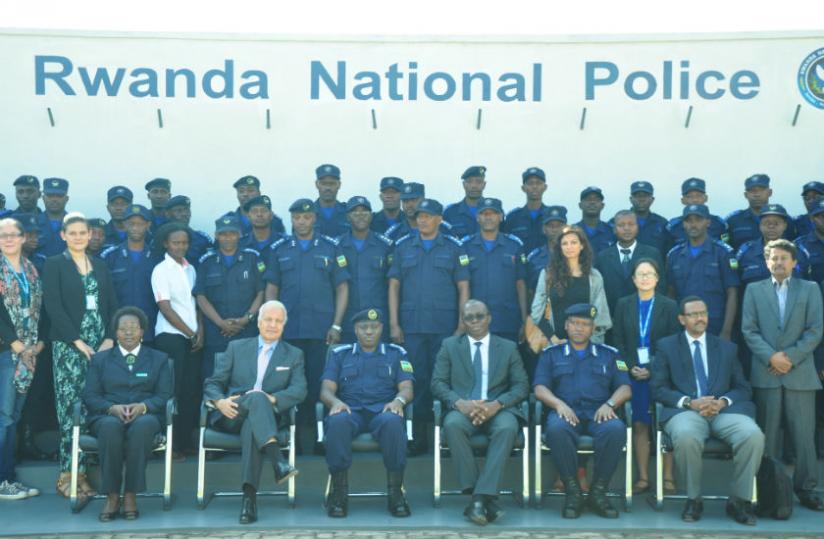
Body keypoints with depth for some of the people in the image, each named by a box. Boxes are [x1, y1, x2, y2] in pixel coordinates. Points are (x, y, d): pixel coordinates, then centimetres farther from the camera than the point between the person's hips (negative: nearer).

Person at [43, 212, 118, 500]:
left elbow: (112, 305, 12)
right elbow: (53, 306, -6)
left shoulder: (100, 266, 16)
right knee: (70, 408, -7)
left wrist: (109, 339, -2)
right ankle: (67, 475, -3)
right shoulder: (54, 264, 3)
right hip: (68, 345, -4)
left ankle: (81, 472, 5)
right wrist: (78, 341, -12)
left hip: (99, 345, 4)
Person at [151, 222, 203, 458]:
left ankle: (186, 441, 10)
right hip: (170, 335, -5)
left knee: (191, 389, 3)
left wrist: (200, 331, -1)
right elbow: (165, 308, -8)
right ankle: (171, 444, 2)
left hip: (191, 337, 5)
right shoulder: (161, 270, -4)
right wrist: (190, 333, -7)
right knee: (173, 389, -4)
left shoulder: (190, 269, 13)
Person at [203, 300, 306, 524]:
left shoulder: (294, 355, 17)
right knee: (257, 397, -35)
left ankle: (249, 496, -47)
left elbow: (299, 390, 1)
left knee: (251, 426, -38)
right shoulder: (236, 347, 18)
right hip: (231, 416, 0)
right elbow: (212, 383, 13)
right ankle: (278, 462, -51)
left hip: (263, 416, 0)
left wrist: (272, 399, -18)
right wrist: (219, 401, -11)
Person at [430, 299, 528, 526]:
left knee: (507, 427, -36)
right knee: (452, 424, -36)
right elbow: (438, 383, 6)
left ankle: (481, 498, -37)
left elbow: (521, 386, 6)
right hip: (462, 409, 0)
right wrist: (460, 403, -15)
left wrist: (497, 404, -14)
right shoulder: (449, 346, 15)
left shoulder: (508, 347, 15)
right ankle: (485, 498, -32)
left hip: (498, 409, 0)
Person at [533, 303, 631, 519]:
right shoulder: (551, 354, 20)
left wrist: (609, 404, -10)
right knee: (556, 428, -37)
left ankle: (598, 491, -20)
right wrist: (558, 404, -13)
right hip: (565, 412, -1)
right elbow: (540, 388, 8)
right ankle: (572, 491, -22)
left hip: (598, 414, 1)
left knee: (616, 429, -35)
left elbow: (625, 389, 12)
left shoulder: (608, 354, 23)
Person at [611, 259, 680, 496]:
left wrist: (654, 370, -10)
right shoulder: (623, 305, 9)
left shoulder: (669, 306, 4)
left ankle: (667, 477, 5)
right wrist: (631, 368, -6)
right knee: (639, 425, 2)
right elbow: (618, 340, 6)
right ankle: (643, 477, 7)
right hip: (633, 374, 2)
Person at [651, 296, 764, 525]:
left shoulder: (727, 348, 20)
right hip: (685, 410, -2)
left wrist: (723, 402, -8)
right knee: (686, 437, -38)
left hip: (724, 411, 2)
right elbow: (658, 388, 3)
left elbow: (743, 388, 15)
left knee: (754, 436, -30)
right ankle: (693, 499, -14)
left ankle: (739, 500, -10)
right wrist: (689, 402, -13)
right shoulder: (666, 346, 12)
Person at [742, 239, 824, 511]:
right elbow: (749, 330, 3)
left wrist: (790, 356, -10)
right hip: (766, 373, 0)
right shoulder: (754, 290, 11)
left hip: (800, 373, 0)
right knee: (768, 434, 3)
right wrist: (771, 357, -11)